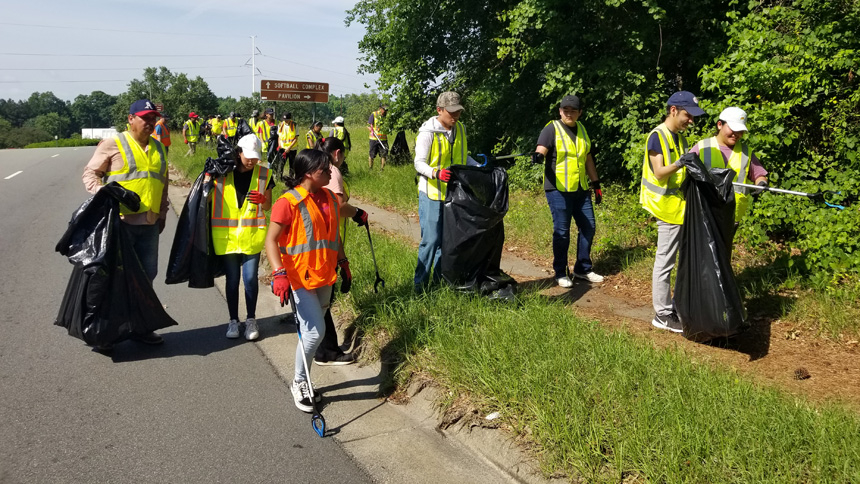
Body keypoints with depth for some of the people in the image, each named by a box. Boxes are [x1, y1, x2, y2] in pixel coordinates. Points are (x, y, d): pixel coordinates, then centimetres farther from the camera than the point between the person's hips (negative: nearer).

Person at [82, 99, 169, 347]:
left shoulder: (158, 147, 15)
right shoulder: (113, 144, -3)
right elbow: (90, 173, -2)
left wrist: (162, 214, 20)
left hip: (149, 224, 6)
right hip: (120, 221, -6)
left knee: (146, 275, 11)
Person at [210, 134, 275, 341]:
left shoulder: (263, 174, 2)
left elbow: (267, 206, 9)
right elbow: (210, 196, 8)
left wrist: (262, 200, -13)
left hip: (252, 234, 0)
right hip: (227, 235, 0)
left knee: (250, 278, 0)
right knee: (232, 278, 7)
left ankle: (251, 320, 16)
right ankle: (233, 320, 19)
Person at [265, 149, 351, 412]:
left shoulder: (329, 198, 8)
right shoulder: (289, 202, -14)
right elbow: (271, 240, -14)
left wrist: (343, 262, 22)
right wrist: (279, 274, -24)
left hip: (325, 276, 7)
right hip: (300, 277, -7)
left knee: (313, 331, 14)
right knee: (315, 331, -11)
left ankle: (303, 382, 30)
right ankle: (298, 382, 11)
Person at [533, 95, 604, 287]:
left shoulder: (582, 129, 13)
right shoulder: (552, 129, -6)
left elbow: (588, 158, 19)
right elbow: (541, 150, -21)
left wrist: (596, 184, 18)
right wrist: (538, 155, -45)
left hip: (581, 189, 7)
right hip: (558, 189, -7)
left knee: (588, 227, 9)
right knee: (561, 231, -3)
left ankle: (583, 269, 22)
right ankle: (560, 273, 10)